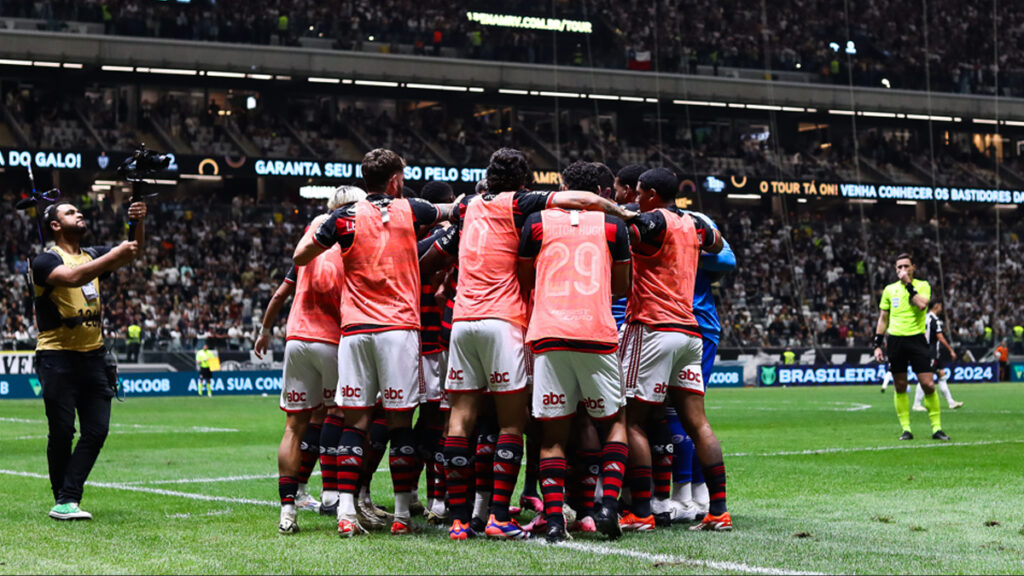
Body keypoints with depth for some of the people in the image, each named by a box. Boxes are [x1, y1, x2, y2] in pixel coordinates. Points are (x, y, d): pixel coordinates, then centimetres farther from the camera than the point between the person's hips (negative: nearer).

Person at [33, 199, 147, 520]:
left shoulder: (93, 255, 15)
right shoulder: (46, 261, -7)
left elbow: (133, 252, 7)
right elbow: (72, 277, -26)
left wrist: (139, 223, -12)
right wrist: (116, 254, -29)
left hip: (93, 355, 6)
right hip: (57, 358, -6)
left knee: (97, 431, -3)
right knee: (62, 432, -3)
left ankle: (67, 499, -2)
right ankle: (62, 500, 8)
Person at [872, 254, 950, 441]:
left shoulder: (922, 285, 3)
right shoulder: (890, 289, 11)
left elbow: (922, 305, -17)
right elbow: (883, 318, 16)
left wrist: (909, 284, -13)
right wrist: (877, 344, 10)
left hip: (917, 339, -2)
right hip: (895, 340, 2)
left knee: (928, 385, -8)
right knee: (900, 387, 2)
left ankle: (937, 428, 0)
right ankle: (906, 429, 9)